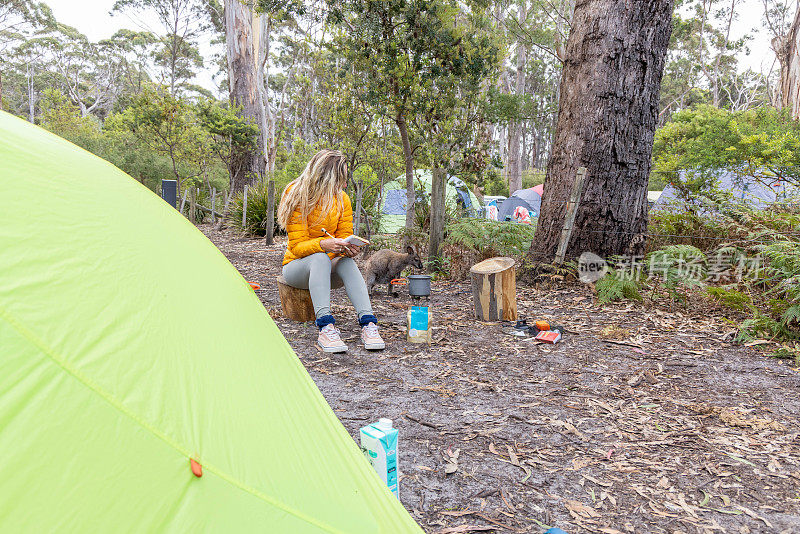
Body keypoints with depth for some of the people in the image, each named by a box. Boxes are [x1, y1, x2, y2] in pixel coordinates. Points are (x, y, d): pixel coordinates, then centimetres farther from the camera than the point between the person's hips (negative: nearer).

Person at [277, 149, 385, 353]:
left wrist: (348, 247, -27)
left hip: (329, 269, 3)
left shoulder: (342, 199, -3)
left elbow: (345, 235, -1)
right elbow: (297, 246, -18)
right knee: (320, 258, -38)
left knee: (346, 261, -32)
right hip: (297, 266, -3)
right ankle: (325, 327, -47)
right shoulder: (298, 198, -16)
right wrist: (322, 244, -39)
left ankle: (368, 323, -41)